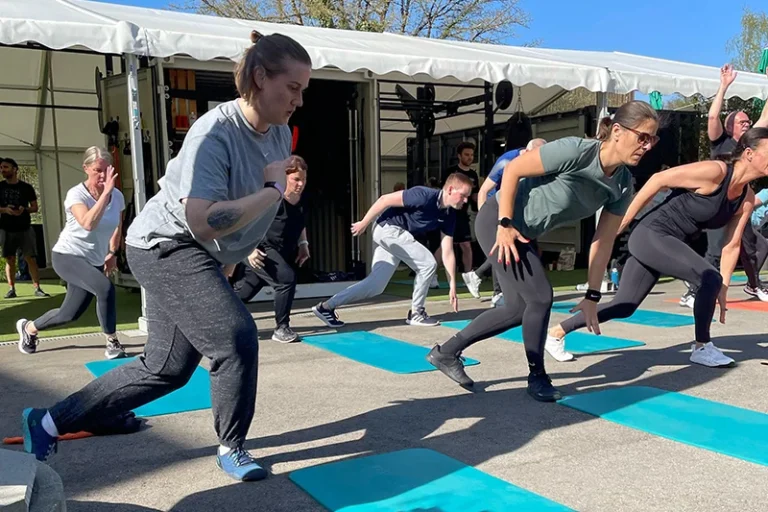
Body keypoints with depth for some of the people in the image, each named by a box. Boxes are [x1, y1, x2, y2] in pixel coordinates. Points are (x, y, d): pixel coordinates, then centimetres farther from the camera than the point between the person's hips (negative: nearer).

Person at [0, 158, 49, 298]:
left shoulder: (26, 187, 2)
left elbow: (35, 207, 4)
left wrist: (24, 209, -17)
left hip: (25, 229, -1)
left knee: (31, 259, -3)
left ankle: (37, 288, -1)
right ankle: (11, 289, 10)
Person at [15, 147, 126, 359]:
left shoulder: (117, 196, -4)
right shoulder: (76, 194, -19)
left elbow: (117, 227, 17)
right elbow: (88, 224, -39)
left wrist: (112, 253, 12)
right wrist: (105, 192, -39)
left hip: (94, 261, 6)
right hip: (67, 256, -6)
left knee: (69, 314, 10)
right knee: (105, 288, -31)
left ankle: (28, 328, 40)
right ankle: (113, 344, -16)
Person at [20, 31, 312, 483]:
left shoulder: (280, 134, -1)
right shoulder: (215, 133, -26)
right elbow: (204, 222, -36)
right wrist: (273, 189, -27)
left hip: (203, 257, 9)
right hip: (165, 245, -9)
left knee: (166, 369, 12)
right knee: (236, 338, -21)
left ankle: (49, 421, 28)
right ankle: (232, 448, 5)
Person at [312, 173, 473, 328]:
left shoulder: (449, 215, 0)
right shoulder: (425, 196, -24)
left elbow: (448, 252, 1)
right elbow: (385, 199, -19)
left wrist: (453, 285, -1)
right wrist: (364, 223, -13)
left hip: (399, 235, 8)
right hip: (389, 229, -8)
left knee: (375, 286, 7)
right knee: (428, 264, -12)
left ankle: (326, 306, 13)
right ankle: (416, 313, 3)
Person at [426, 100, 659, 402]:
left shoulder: (623, 185, -5)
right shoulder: (575, 150, -27)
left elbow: (603, 240, 1)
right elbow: (512, 170, -21)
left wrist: (592, 296, 2)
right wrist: (505, 225, -22)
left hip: (525, 232, 8)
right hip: (498, 220, -8)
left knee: (518, 309, 10)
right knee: (540, 298, -10)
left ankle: (446, 352, 23)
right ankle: (537, 377, 12)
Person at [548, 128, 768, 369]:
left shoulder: (747, 199, 4)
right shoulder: (714, 171, -19)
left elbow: (732, 245, 8)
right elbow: (659, 179, -16)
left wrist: (722, 290, 5)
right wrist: (622, 221, -14)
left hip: (669, 243, 9)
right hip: (651, 235, -9)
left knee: (624, 306, 10)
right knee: (710, 278, -20)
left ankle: (557, 332, 20)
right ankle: (701, 347, 0)